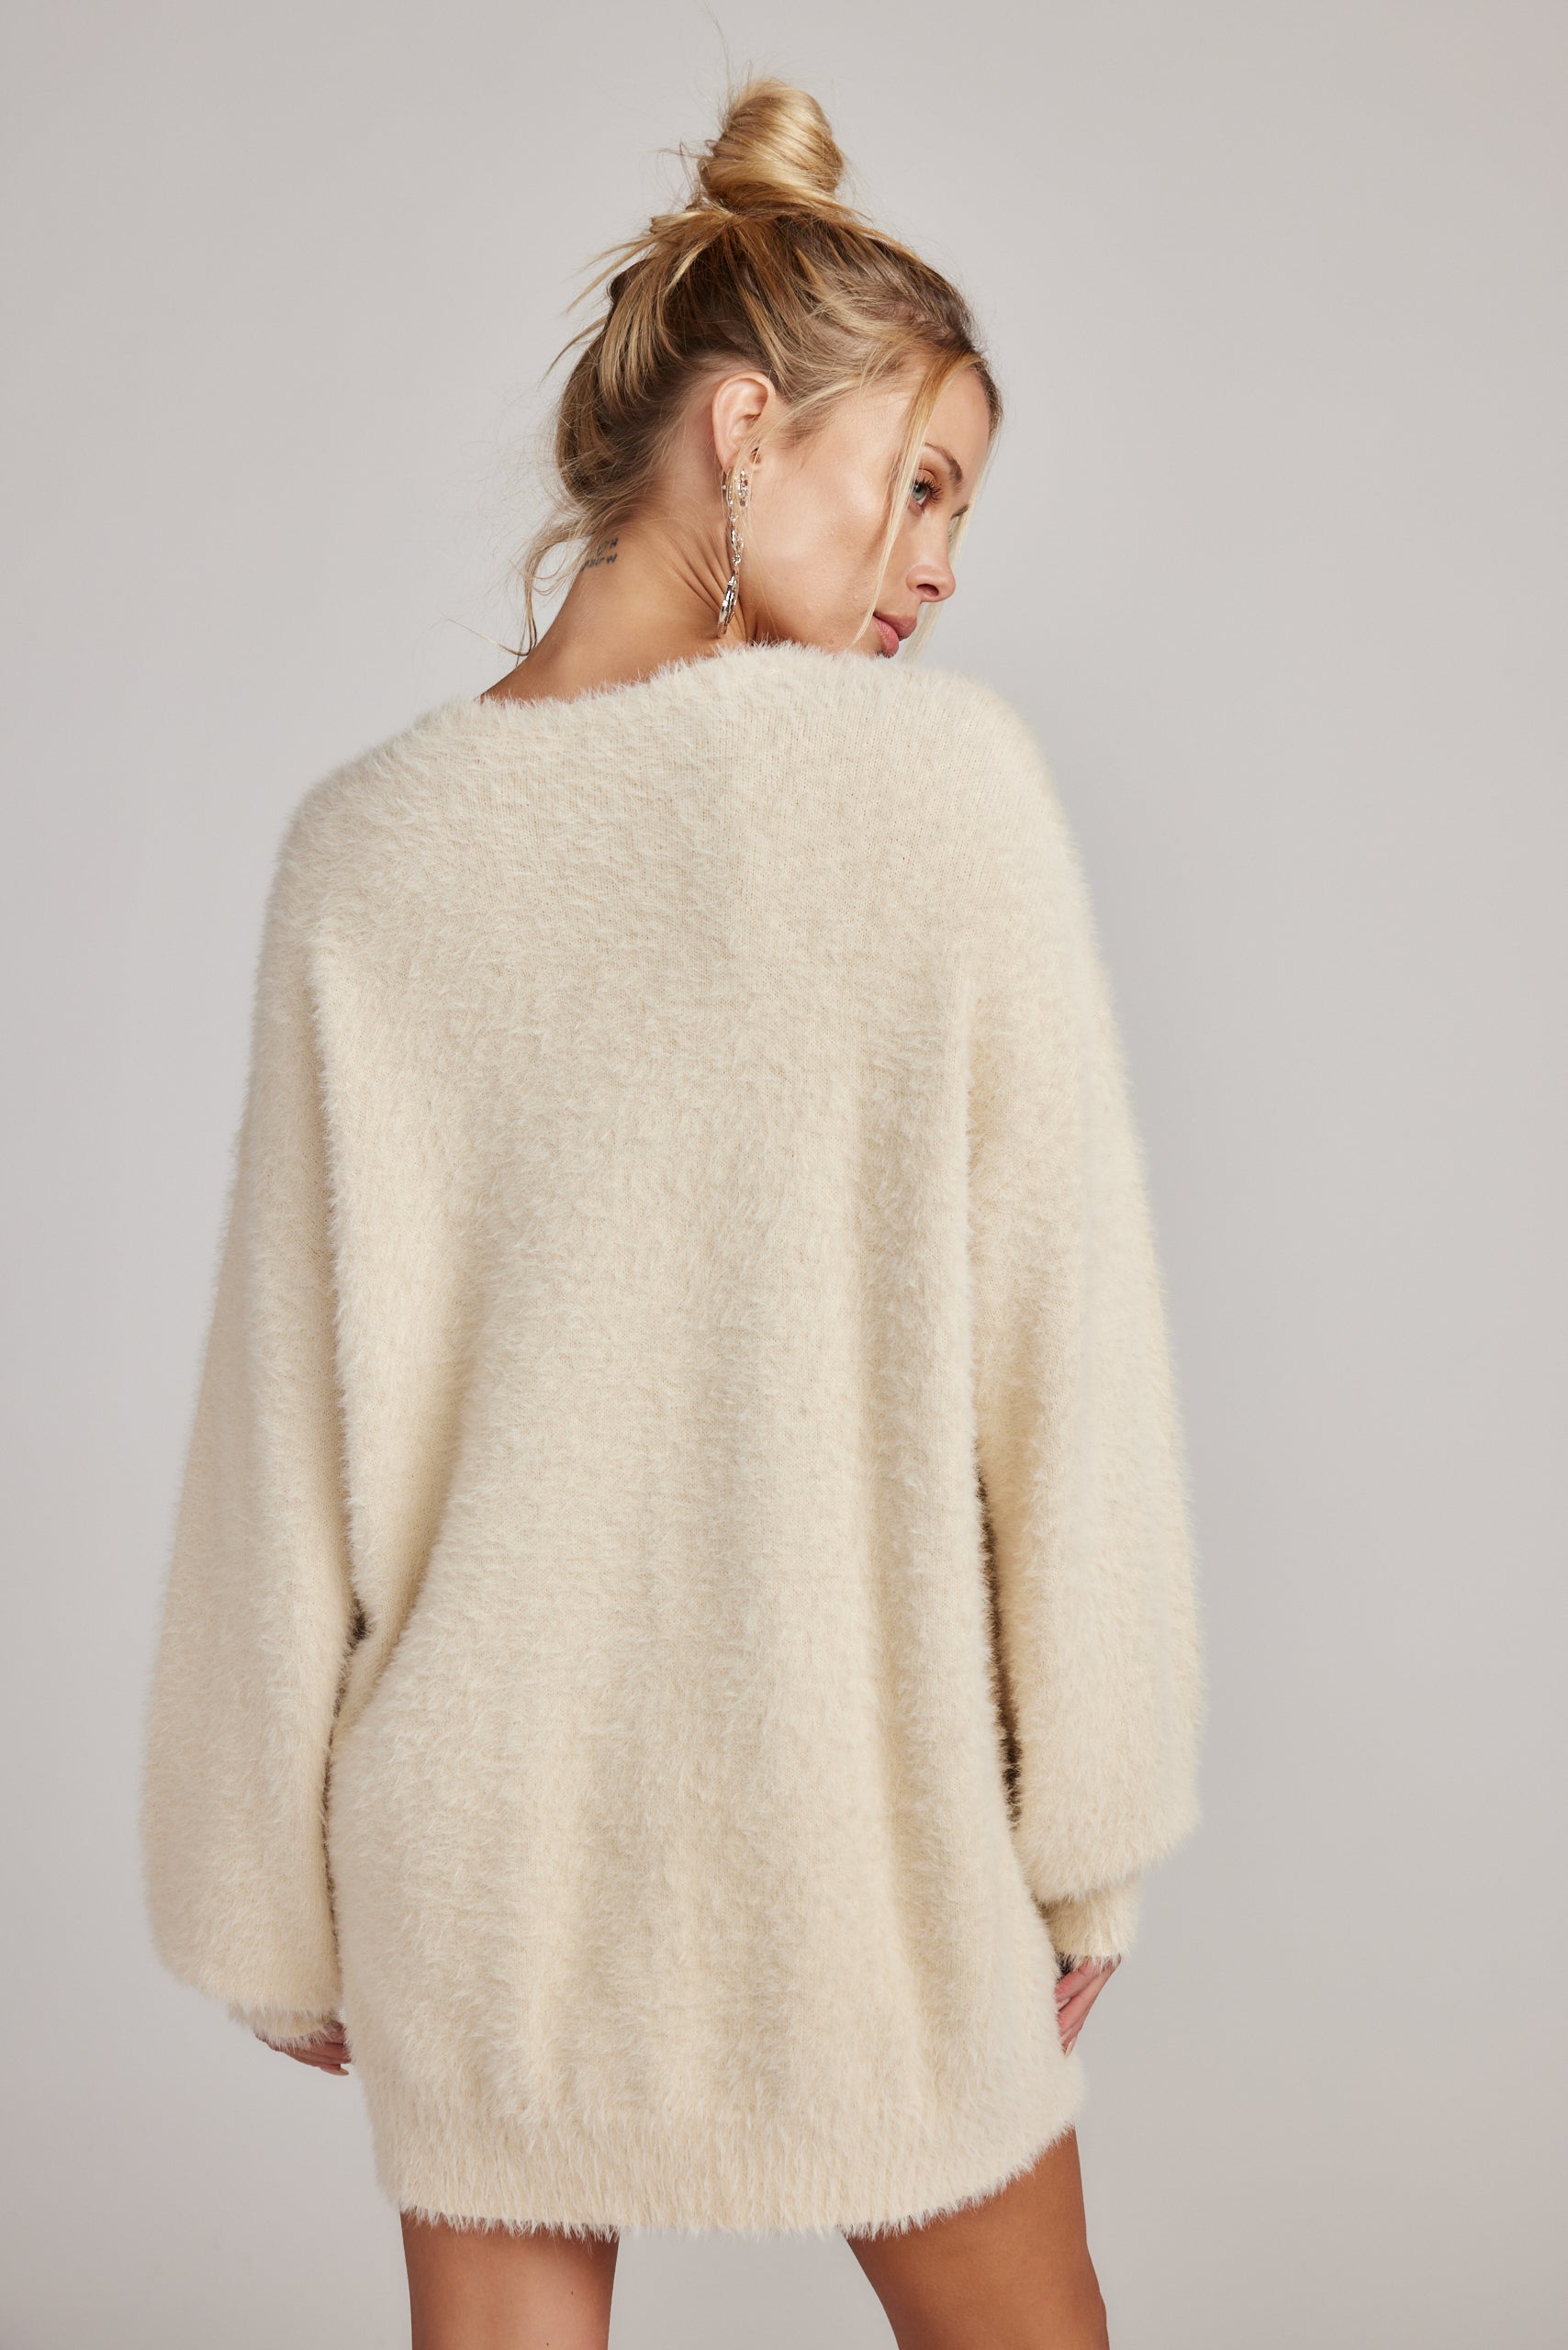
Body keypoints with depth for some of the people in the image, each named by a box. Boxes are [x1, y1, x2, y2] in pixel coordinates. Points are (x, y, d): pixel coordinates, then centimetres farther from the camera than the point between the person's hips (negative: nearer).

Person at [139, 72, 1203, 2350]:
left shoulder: (370, 840, -5)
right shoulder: (943, 772, -12)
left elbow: (290, 1422, -2)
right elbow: (1055, 1335, -11)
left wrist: (275, 1909, 9)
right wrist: (1087, 1839, 1)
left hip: (478, 1834, 2)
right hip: (860, 1815, -1)